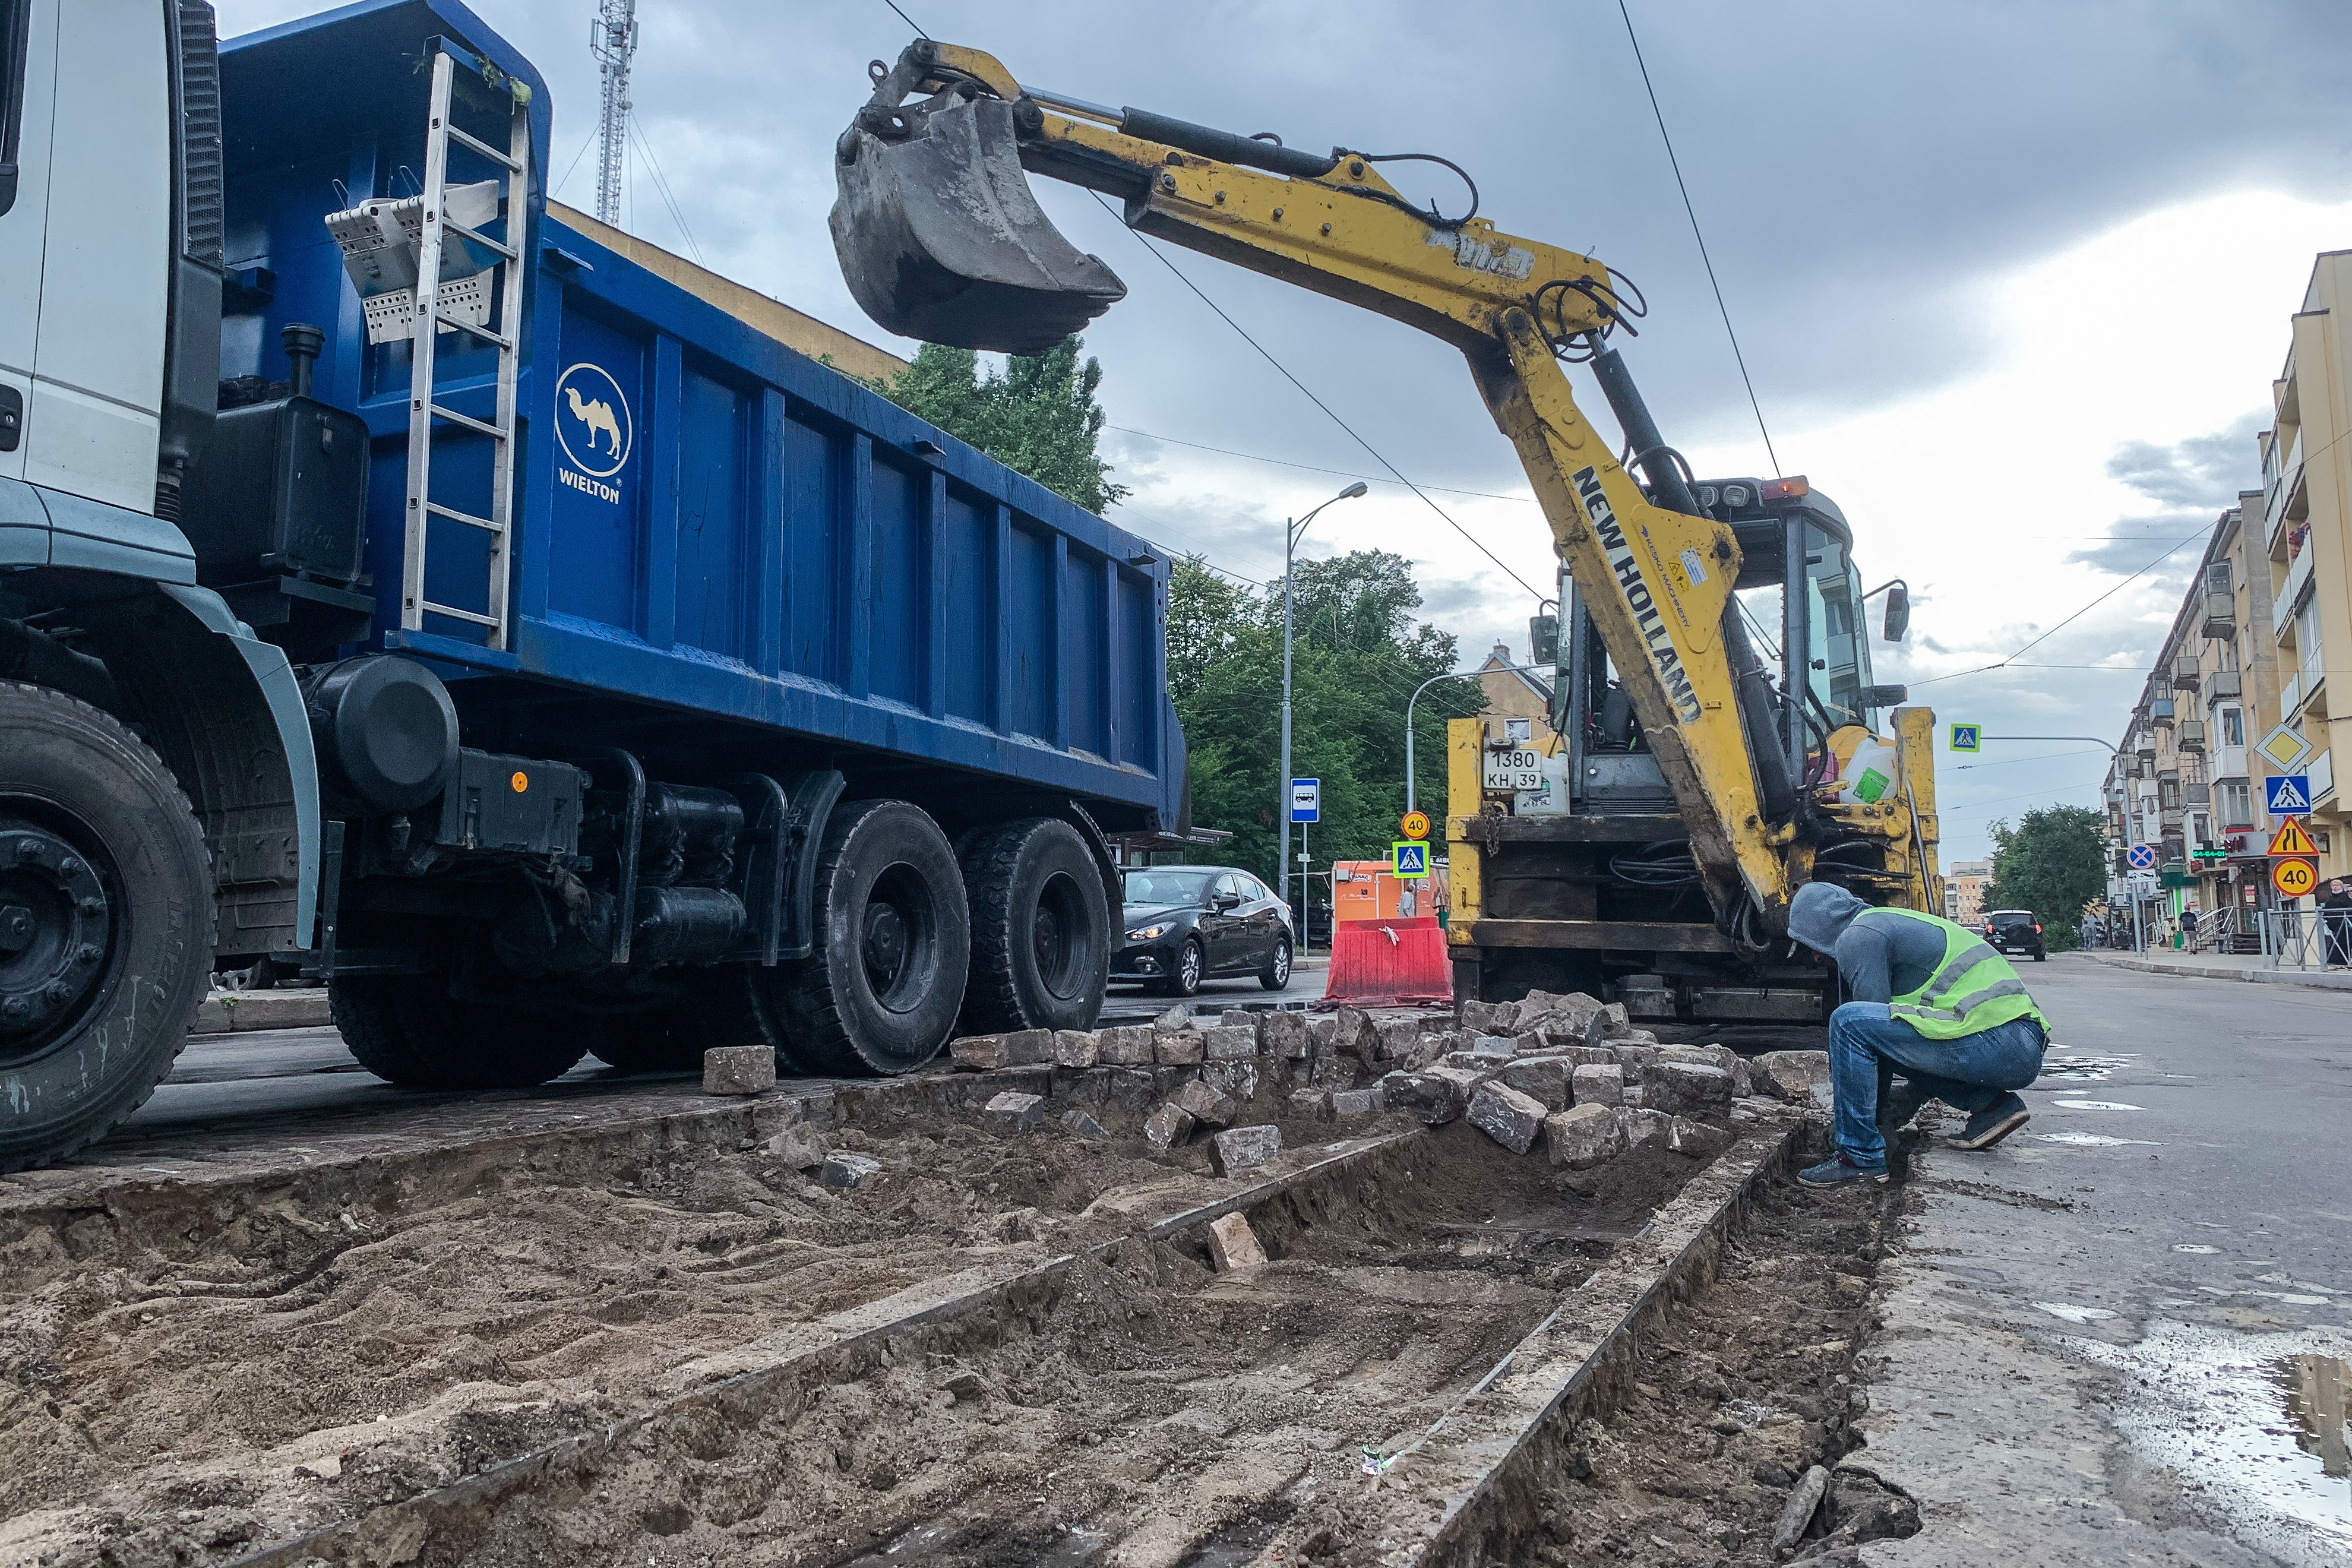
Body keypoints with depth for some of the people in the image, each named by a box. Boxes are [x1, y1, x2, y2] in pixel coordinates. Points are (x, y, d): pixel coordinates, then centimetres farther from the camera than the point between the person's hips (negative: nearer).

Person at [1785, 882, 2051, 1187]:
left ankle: (1860, 1159, -9)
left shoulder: (1857, 936, -3)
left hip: (1995, 1044, -10)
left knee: (1849, 1021, -15)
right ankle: (1991, 1105, 12)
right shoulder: (1891, 923, 27)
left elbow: (1873, 1024, -3)